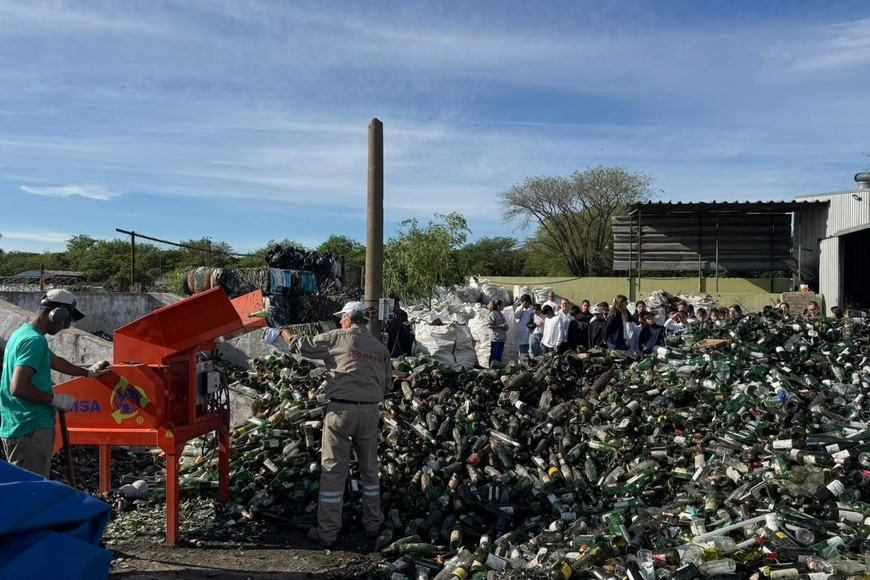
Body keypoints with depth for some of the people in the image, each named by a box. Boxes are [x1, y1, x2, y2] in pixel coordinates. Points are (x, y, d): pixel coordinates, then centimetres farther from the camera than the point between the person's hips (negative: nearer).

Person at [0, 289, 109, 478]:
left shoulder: (23, 332, 14)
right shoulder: (35, 341, -19)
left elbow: (53, 360, 30)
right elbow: (18, 388, -28)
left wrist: (88, 372, 42)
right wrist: (56, 399, -15)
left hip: (19, 427, 10)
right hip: (31, 430, -10)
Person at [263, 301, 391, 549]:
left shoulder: (338, 338, -3)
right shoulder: (381, 348, 9)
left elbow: (303, 345, 5)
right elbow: (387, 382, 13)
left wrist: (282, 332, 22)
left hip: (341, 410, -4)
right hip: (370, 411, 4)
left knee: (333, 471, 4)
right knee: (369, 468, 17)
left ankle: (327, 533, 10)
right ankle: (373, 525, 27)